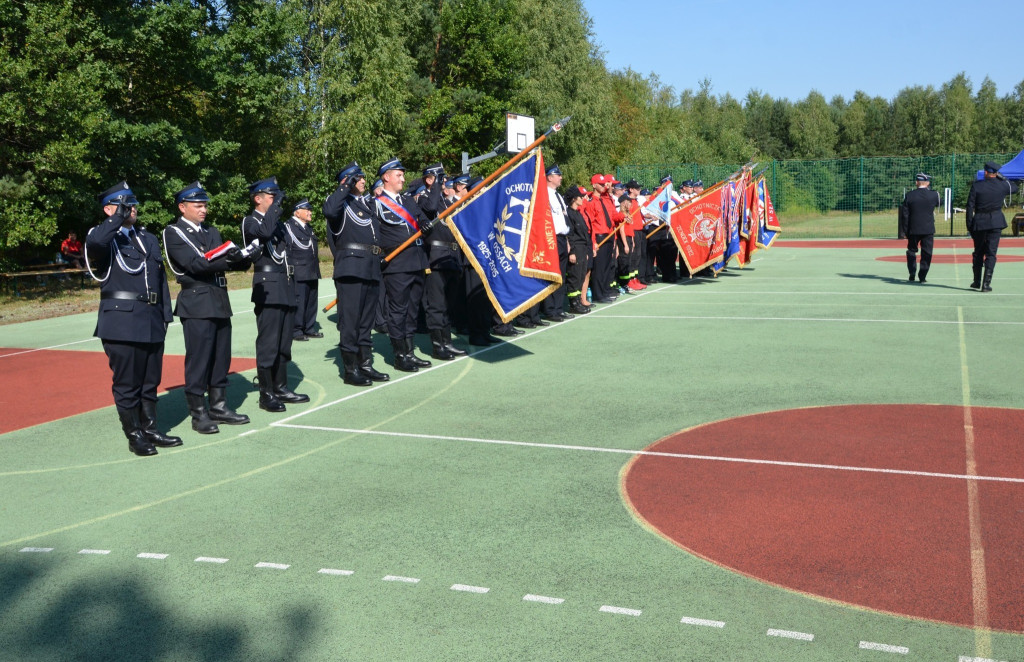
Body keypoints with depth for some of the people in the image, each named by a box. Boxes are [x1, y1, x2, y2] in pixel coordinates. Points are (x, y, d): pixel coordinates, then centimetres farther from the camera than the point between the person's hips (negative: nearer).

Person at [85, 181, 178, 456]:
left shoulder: (148, 238, 18)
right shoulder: (103, 236, -2)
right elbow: (94, 243, -29)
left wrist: (165, 315, 12)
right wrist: (119, 217, -17)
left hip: (152, 322, 6)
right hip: (122, 323, -6)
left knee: (150, 382, 13)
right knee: (127, 383, 2)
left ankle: (150, 429, 24)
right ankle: (135, 436, 12)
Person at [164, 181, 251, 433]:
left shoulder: (211, 231, 18)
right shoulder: (173, 233, -3)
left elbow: (229, 260, 10)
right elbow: (195, 264, -15)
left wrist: (241, 259, -13)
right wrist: (228, 259, -23)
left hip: (219, 303, 7)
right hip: (196, 305, -7)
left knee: (221, 358, 11)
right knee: (198, 360, -4)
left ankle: (219, 407, 21)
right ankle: (198, 414, 4)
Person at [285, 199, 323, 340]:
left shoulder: (309, 228, 20)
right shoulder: (289, 226, -7)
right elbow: (286, 250, -11)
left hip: (312, 274, 8)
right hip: (299, 274, -8)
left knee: (311, 302, 11)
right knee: (298, 302, -6)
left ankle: (309, 328, 21)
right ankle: (296, 331, 1)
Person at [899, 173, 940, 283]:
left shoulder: (909, 195, -5)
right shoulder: (934, 195, -4)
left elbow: (904, 214, -3)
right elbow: (939, 203, 19)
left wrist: (905, 230, 4)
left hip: (913, 229, 0)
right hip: (928, 229, 0)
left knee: (911, 251, 15)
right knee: (926, 253, 5)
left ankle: (912, 275, 10)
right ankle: (922, 277, 3)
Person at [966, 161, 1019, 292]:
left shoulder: (976, 185, -7)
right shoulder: (1002, 185, -3)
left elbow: (970, 207, -8)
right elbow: (1014, 188, 21)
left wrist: (969, 226, -2)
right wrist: (1002, 178, 17)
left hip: (979, 222, 0)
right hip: (996, 222, 0)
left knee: (978, 252, 14)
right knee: (991, 253, 2)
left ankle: (977, 281, 21)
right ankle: (986, 283, -3)